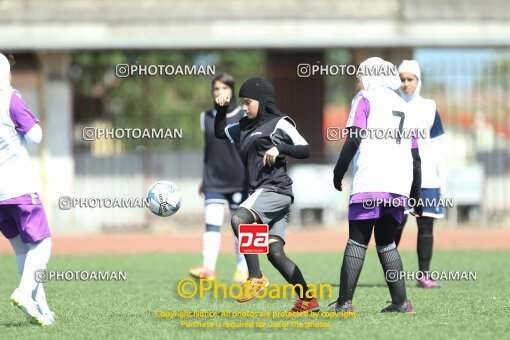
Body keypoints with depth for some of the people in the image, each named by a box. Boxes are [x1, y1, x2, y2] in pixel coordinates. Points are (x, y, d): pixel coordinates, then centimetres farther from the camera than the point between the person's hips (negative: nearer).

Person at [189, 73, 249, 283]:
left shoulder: (244, 116, -2)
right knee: (212, 223, -11)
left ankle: (243, 269, 18)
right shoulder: (207, 117, 8)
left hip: (239, 180, -2)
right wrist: (205, 179, 20)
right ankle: (208, 268, -19)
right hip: (214, 180, 2)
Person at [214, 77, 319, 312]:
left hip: (276, 188, -8)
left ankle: (256, 277, -28)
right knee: (275, 252, -1)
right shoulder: (245, 127, 21)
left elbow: (305, 150, -3)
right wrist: (222, 108, 17)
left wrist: (279, 148, -17)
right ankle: (308, 300, -1)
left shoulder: (280, 124, 1)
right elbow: (220, 132, 31)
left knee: (238, 219, -30)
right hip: (260, 192, 8)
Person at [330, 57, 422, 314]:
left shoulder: (365, 99, 7)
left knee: (357, 241, -6)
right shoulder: (402, 106, 25)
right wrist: (416, 196, 25)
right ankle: (401, 302, 6)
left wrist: (338, 173, -1)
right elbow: (415, 156, 22)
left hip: (370, 184, -6)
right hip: (400, 186, 6)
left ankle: (344, 302, -13)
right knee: (386, 242, 15)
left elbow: (354, 140, -8)